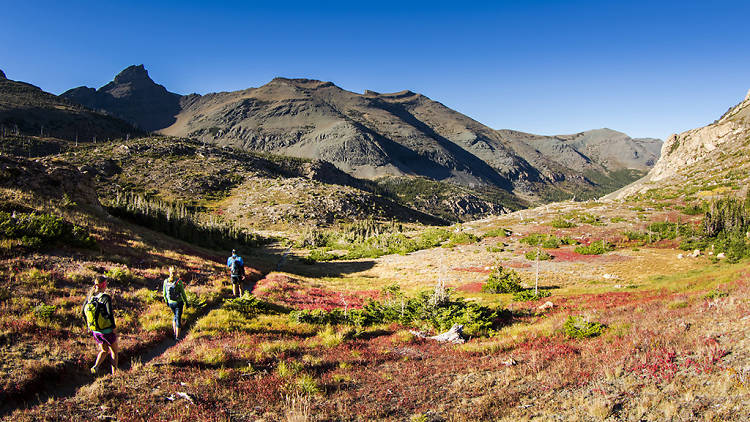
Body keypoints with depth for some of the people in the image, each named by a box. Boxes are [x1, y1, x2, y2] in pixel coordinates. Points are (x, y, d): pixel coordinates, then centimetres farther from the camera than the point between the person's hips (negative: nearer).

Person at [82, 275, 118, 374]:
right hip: (107, 331, -5)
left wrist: (89, 325, 18)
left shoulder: (90, 296, -3)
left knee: (104, 350, 25)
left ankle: (95, 366, 3)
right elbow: (110, 314, -24)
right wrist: (114, 329, -12)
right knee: (114, 351, 16)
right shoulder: (106, 297, -21)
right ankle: (114, 373, 18)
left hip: (95, 331, 5)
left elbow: (83, 311, 6)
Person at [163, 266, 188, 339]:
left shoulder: (166, 281, -8)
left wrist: (166, 301, 20)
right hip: (178, 302, -4)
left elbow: (164, 293, 2)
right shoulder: (179, 281, -20)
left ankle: (174, 332, 26)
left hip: (170, 303, 4)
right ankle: (177, 336, 13)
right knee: (178, 318, 8)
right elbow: (183, 293, -12)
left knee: (175, 316, 27)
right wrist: (186, 302, 2)